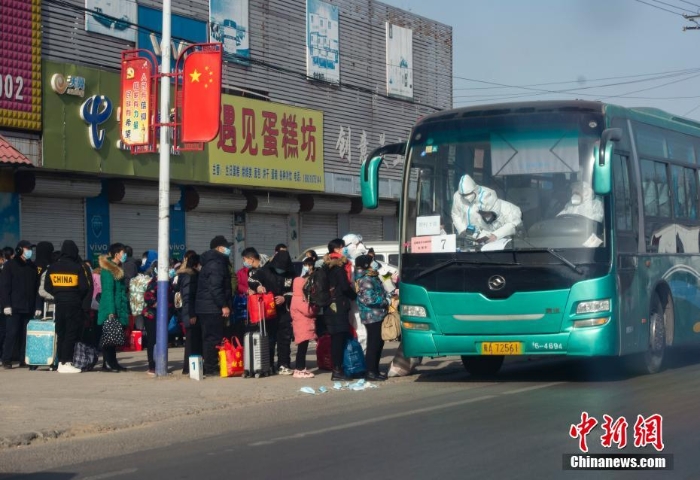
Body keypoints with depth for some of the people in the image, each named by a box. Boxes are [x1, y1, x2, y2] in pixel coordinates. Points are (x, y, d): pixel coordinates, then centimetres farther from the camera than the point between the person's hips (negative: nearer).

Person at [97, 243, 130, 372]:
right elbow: (108, 291, -17)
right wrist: (111, 311, -22)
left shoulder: (117, 269, 17)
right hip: (110, 310, -9)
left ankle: (113, 363, 16)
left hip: (118, 310, 9)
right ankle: (107, 364, -5)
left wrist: (125, 310, 16)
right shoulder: (108, 270, -11)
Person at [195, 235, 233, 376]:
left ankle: (209, 367, 17)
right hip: (213, 308, -11)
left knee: (209, 338, 13)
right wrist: (224, 305, -20)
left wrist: (224, 304, 22)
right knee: (214, 338, -8)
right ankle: (211, 368, -8)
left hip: (205, 308, 11)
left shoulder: (210, 263, 20)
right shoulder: (216, 264, -13)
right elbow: (215, 287, -22)